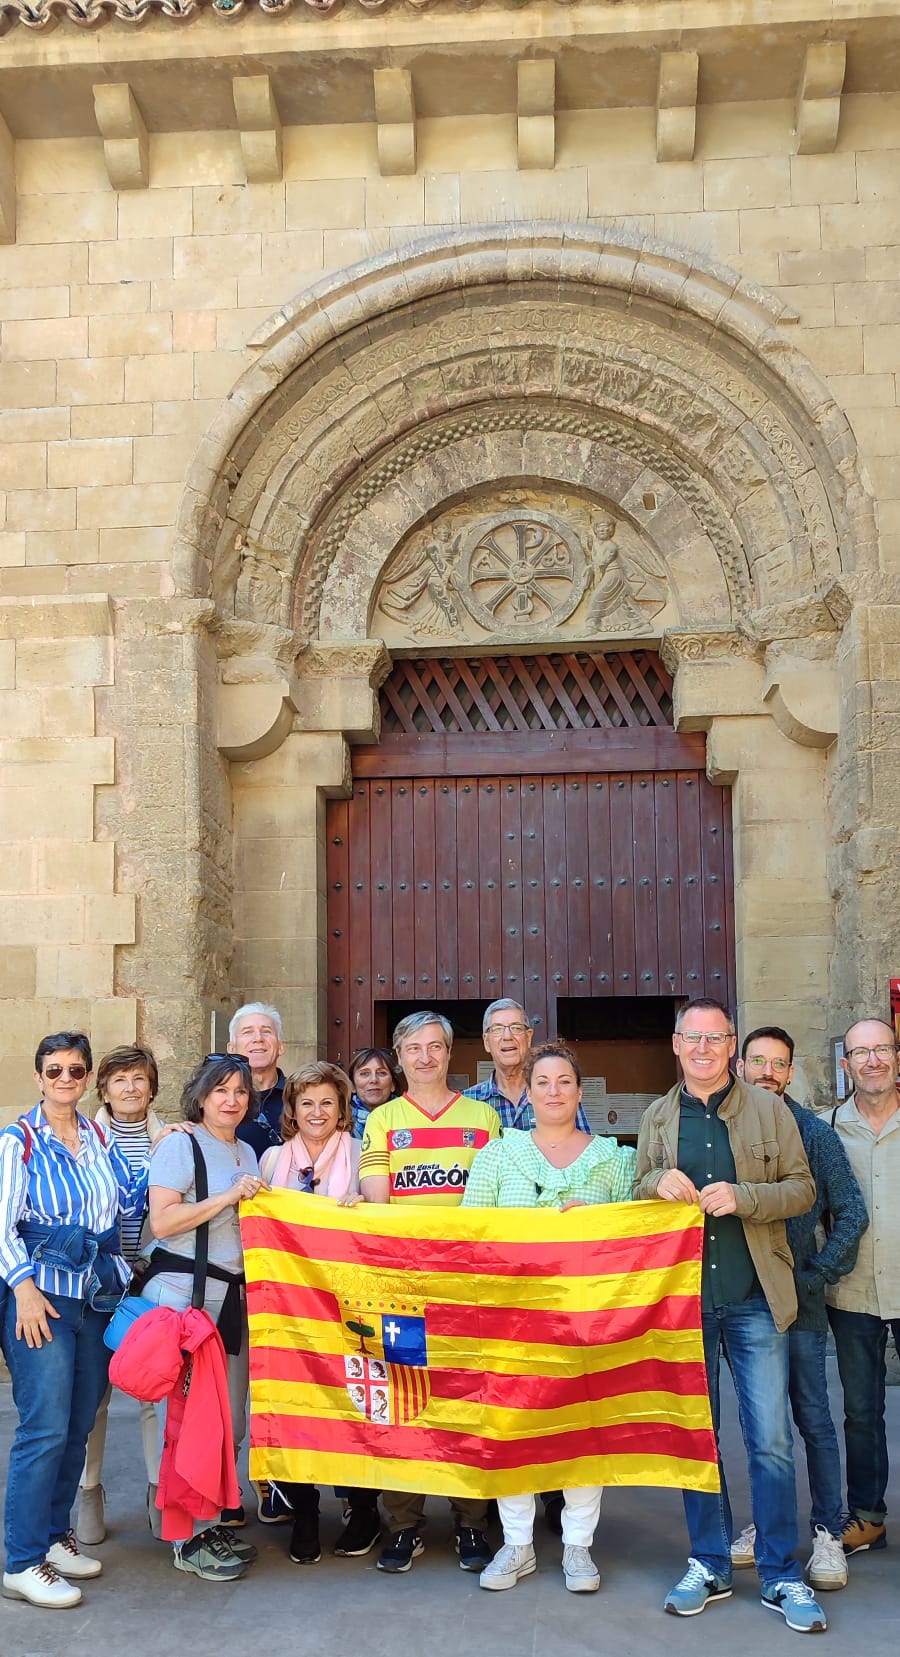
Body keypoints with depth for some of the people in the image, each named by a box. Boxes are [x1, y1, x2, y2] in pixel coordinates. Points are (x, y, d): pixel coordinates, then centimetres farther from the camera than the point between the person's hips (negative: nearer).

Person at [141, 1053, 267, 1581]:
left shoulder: (247, 1153, 17)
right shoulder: (180, 1145, -6)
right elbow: (162, 1221, -16)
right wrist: (228, 1197, -17)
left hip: (233, 1292, 7)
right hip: (183, 1290, -7)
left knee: (231, 1415, 10)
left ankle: (217, 1517, 22)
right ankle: (191, 1537, 5)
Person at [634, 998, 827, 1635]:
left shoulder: (768, 1109, 2)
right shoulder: (657, 1117, 10)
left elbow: (802, 1187, 0)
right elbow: (638, 1198, 16)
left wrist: (742, 1196, -16)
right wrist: (657, 1183, -7)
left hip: (755, 1297, -2)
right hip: (683, 1296, 2)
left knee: (771, 1439, -1)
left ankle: (782, 1575, 13)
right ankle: (710, 1565, 23)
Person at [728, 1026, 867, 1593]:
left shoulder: (815, 1133, -2)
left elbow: (852, 1214, 0)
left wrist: (815, 1275, -6)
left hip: (798, 1299, -2)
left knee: (813, 1417, 4)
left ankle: (828, 1534, 15)